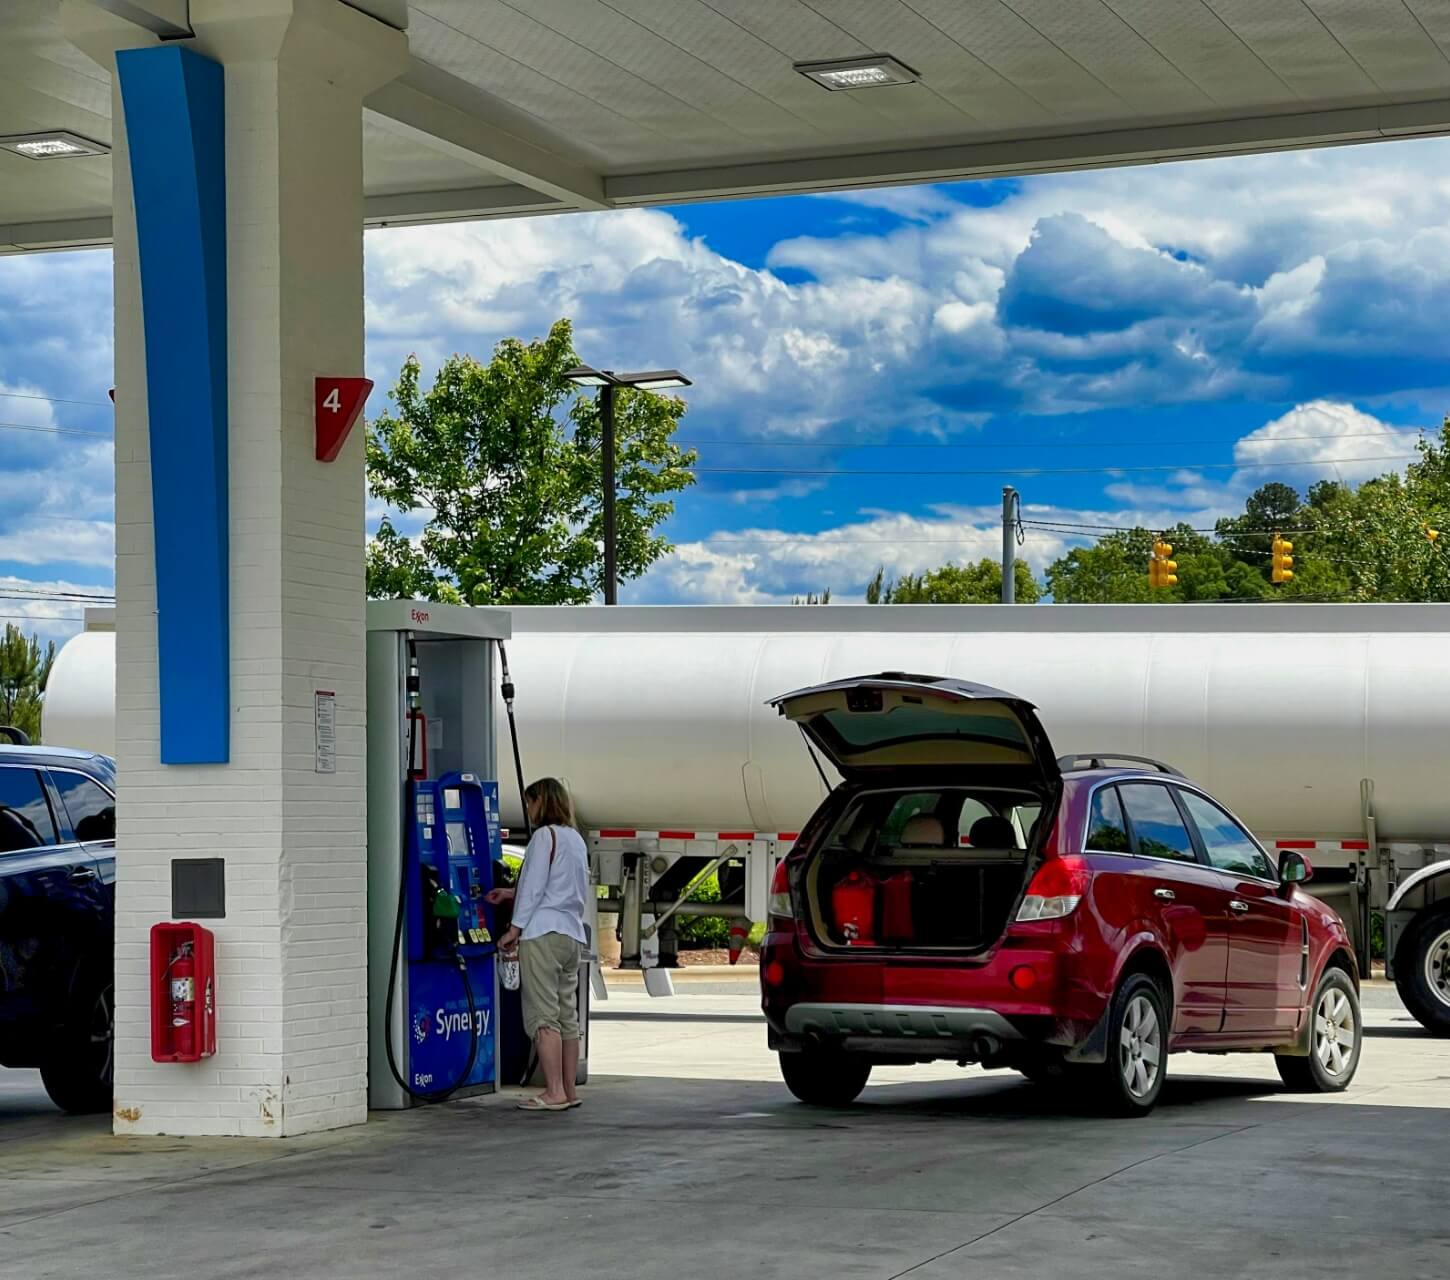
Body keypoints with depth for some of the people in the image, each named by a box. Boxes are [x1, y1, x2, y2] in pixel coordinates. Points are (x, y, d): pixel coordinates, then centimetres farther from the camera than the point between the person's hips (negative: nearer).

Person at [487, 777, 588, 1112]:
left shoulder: (545, 835, -8)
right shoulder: (576, 839, 18)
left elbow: (534, 887, -13)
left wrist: (515, 928, -7)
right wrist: (511, 894, 29)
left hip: (543, 934, -9)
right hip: (572, 934, 9)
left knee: (543, 1016, -8)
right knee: (567, 1015, 10)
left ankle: (554, 1092, -12)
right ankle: (569, 1090, 12)